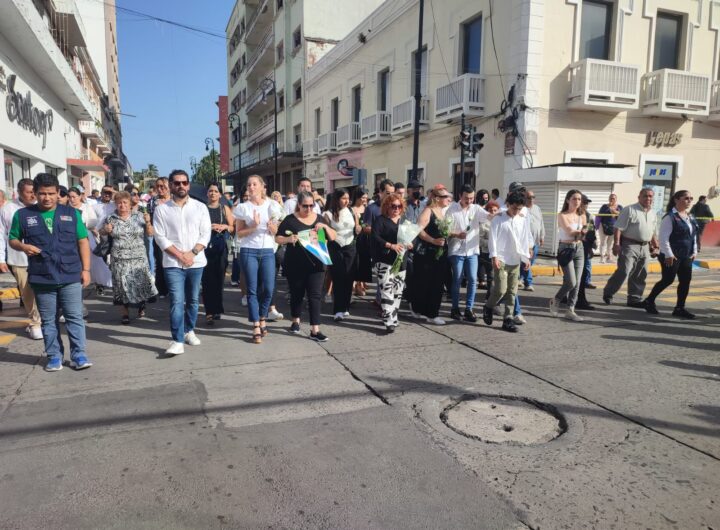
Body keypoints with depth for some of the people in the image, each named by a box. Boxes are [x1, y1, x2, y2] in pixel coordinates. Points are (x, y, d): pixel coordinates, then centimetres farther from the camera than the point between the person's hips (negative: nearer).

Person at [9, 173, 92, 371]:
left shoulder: (71, 213, 5)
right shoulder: (22, 214, 4)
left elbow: (83, 241, 6)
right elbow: (12, 239, 12)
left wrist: (85, 269, 0)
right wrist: (23, 246, -12)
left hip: (71, 276, 0)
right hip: (41, 278, 1)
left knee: (75, 317, 2)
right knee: (48, 320, 9)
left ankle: (79, 355, 9)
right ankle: (54, 356, 19)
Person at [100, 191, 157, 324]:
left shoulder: (139, 216, 1)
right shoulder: (111, 218, 4)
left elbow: (150, 234, 3)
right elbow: (102, 232, 17)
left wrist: (148, 222, -14)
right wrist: (105, 230, -5)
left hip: (138, 257, -1)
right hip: (119, 259, 1)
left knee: (141, 282, -5)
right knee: (122, 285, 2)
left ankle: (141, 304, 23)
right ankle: (124, 313, 14)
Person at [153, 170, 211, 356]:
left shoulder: (200, 207, 5)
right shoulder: (161, 209, 2)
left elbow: (205, 233, 0)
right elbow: (160, 237, -3)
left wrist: (192, 253, -12)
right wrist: (180, 255, -11)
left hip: (196, 262, 2)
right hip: (173, 263, -2)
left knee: (193, 300, 12)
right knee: (176, 301, -9)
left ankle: (189, 331, 30)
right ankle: (177, 341, -9)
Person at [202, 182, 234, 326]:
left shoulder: (225, 208, 11)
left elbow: (233, 228, 10)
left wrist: (224, 227, -10)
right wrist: (208, 227, -14)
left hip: (221, 247, 2)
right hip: (206, 246, -2)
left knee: (219, 279, 3)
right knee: (207, 279, -6)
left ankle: (217, 309, 17)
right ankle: (209, 312, -4)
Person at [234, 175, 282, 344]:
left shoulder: (272, 205, 6)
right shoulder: (243, 207, 1)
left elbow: (275, 232, 10)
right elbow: (239, 233, 0)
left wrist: (271, 226, -12)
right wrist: (253, 226, -15)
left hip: (268, 251, 2)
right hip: (249, 251, -2)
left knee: (268, 289, -1)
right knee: (252, 290, -1)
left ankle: (262, 319, 24)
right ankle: (256, 327, 4)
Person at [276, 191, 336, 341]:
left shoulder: (319, 218, 8)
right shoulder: (290, 220, -2)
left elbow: (333, 238, 9)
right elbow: (277, 239, -2)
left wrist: (325, 227, -10)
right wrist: (289, 239, -22)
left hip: (316, 264, 2)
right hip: (295, 265, -1)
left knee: (315, 295, -4)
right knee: (297, 294, 12)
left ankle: (315, 330, -3)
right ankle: (296, 321, 35)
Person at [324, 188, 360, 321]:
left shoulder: (351, 212, 7)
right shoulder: (329, 214, -5)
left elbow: (357, 231, 13)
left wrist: (358, 228, -8)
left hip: (350, 247, 4)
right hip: (335, 248, -4)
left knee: (349, 277, 3)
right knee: (338, 278, -5)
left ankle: (345, 307, 16)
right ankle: (338, 310, -1)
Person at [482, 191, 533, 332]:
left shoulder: (523, 221, 9)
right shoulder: (498, 219, -3)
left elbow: (526, 240, 13)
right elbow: (493, 238, -5)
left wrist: (526, 257, 7)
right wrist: (494, 256, -12)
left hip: (516, 261, 4)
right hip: (501, 260, -4)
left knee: (512, 291, 4)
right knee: (501, 289, -10)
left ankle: (508, 319, 11)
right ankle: (488, 307, 17)